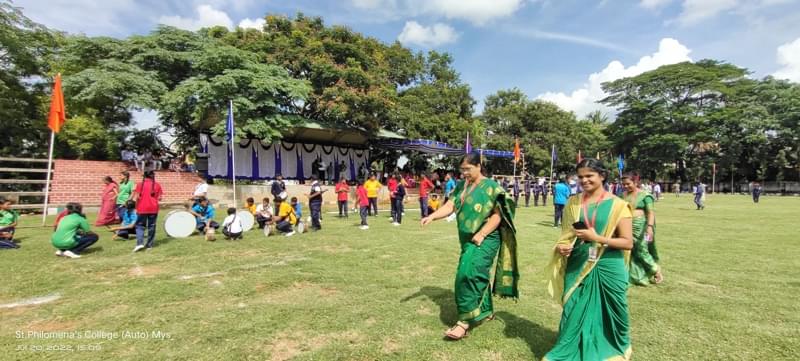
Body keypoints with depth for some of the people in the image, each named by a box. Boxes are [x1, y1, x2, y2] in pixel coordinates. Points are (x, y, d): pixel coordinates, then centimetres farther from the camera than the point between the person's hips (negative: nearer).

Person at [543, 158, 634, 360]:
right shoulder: (573, 204, 3)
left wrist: (597, 238, -21)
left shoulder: (617, 205, -7)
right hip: (578, 267, 2)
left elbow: (628, 242, -8)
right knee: (573, 312, 7)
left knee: (610, 314, 14)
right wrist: (561, 247, -8)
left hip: (608, 269, -2)